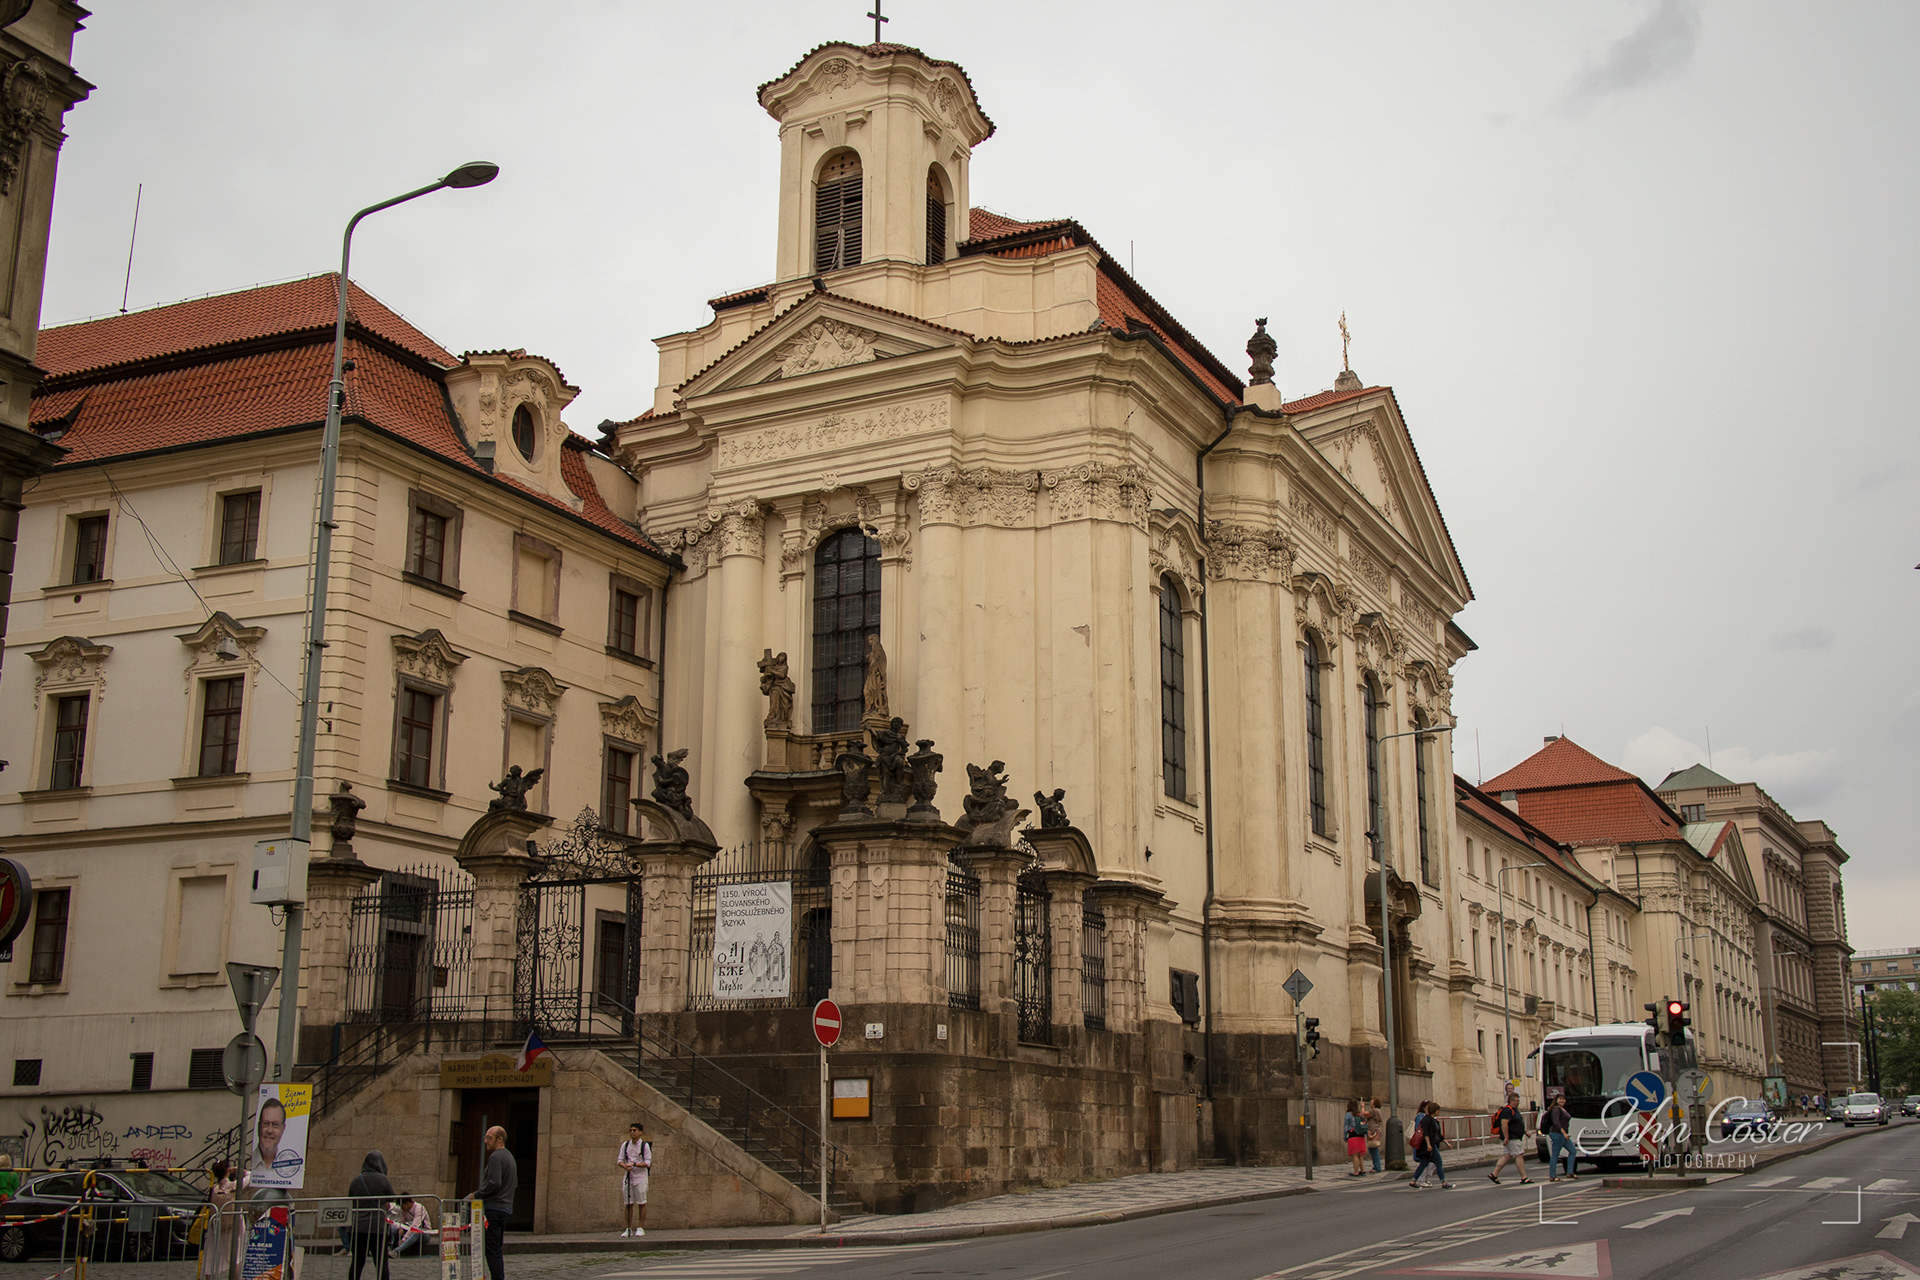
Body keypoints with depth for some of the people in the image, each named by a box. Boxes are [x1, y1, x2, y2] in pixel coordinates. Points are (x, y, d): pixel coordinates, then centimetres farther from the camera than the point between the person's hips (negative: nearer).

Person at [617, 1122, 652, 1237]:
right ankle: (629, 1229, 9)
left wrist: (634, 1164, -18)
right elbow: (620, 1160, 9)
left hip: (640, 1176, -4)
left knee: (642, 1203, -1)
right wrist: (626, 1166, -12)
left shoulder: (645, 1145, -4)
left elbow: (648, 1163, -7)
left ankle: (641, 1228, 5)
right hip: (628, 1176, 4)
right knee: (628, 1204, 4)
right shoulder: (625, 1145, 8)